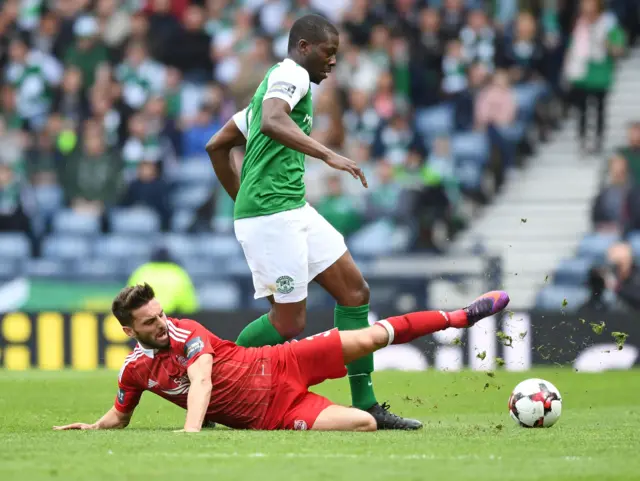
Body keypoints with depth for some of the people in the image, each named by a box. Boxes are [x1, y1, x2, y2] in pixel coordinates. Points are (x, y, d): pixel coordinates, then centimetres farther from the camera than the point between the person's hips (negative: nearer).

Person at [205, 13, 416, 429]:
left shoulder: (281, 81, 25)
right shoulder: (292, 74, -5)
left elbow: (217, 146, 29)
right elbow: (272, 121, -29)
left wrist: (243, 200, 28)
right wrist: (327, 154, -34)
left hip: (293, 210, 10)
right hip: (272, 213, -10)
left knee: (355, 290, 4)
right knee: (289, 322, -9)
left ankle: (364, 404, 5)